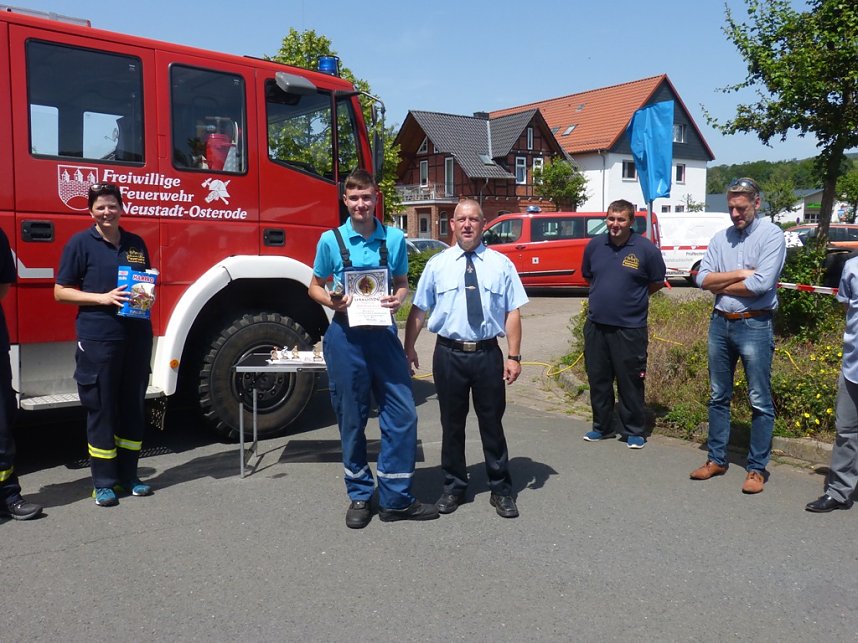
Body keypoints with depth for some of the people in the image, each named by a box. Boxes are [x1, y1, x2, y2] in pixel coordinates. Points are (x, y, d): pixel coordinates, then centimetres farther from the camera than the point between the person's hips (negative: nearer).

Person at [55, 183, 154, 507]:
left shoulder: (136, 244, 13)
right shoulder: (80, 243, 0)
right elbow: (61, 292, -2)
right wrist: (103, 298, -15)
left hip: (137, 335, 5)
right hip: (98, 338, -4)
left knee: (134, 406, 9)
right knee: (101, 408, 1)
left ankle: (128, 476, 21)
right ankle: (104, 483, 11)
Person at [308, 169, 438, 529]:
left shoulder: (395, 239, 5)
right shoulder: (331, 240, 1)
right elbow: (315, 286, 9)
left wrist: (398, 300, -10)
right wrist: (330, 301, -12)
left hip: (384, 333, 2)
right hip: (345, 336, -1)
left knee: (402, 413, -2)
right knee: (351, 419, 7)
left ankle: (396, 499, 12)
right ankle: (359, 496, 24)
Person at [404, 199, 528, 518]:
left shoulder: (501, 264, 2)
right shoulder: (437, 264, 4)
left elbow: (513, 312, -1)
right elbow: (418, 309, 6)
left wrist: (514, 356, -6)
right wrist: (408, 348, 3)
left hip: (488, 354, 0)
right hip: (449, 354, 1)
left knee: (492, 423, 10)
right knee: (452, 423, 12)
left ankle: (501, 490, 25)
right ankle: (453, 487, 28)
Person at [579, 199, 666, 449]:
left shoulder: (646, 249, -7)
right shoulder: (594, 245, 4)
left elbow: (657, 282, 5)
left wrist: (632, 296, 7)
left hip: (630, 328, -4)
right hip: (595, 325, 4)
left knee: (630, 382, 3)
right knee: (597, 379, 13)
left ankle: (634, 431, 18)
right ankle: (602, 426, 28)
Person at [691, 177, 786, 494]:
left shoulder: (771, 235, -7)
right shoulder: (720, 238, 9)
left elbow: (761, 284, -19)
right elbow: (703, 279, -2)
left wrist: (720, 285, -6)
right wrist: (740, 273, -13)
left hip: (755, 326, -6)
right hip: (720, 323, 6)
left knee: (760, 402, 2)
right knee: (718, 396, 13)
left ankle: (757, 468, 12)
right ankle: (717, 459, 25)